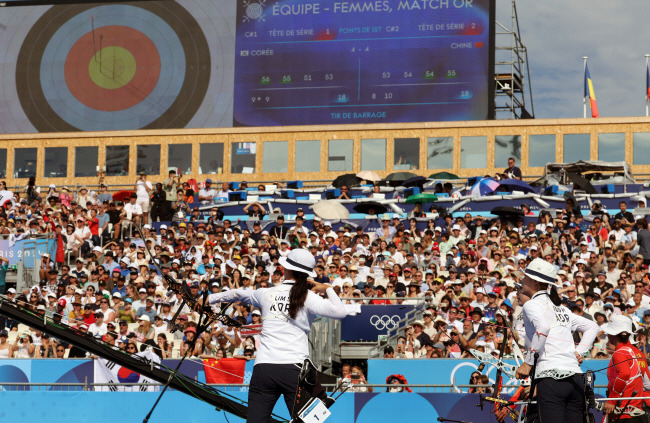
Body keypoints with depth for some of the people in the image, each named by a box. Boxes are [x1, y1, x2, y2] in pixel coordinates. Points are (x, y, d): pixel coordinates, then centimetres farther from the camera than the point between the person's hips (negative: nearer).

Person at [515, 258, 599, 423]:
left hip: (551, 377, -7)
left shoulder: (531, 304, 2)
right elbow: (593, 327, 28)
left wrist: (528, 362, -13)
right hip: (576, 377, 7)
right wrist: (579, 352, 18)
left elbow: (543, 327, -18)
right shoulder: (561, 308, 25)